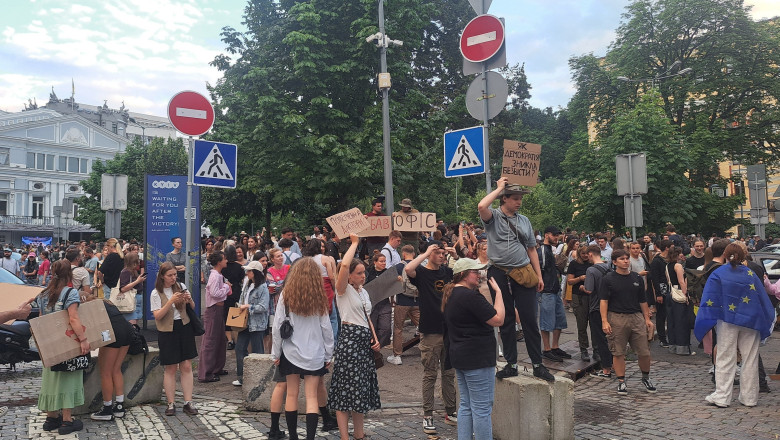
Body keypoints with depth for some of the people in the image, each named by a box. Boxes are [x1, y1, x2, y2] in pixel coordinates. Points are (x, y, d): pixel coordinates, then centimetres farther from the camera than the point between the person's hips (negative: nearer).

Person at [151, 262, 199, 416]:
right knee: (170, 368, 2)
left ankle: (188, 402, 7)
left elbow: (192, 308, 13)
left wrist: (189, 300, -9)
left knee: (186, 366, 2)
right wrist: (171, 301, -23)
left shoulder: (180, 286, 5)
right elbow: (157, 316, -13)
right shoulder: (156, 293, -4)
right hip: (167, 331, -3)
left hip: (184, 328, 3)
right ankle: (171, 404, 12)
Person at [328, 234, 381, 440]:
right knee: (347, 389, -6)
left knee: (361, 389, 13)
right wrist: (354, 243, -14)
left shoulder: (363, 292, 17)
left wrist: (375, 338, 9)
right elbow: (344, 264, -26)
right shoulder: (343, 290, -6)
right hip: (349, 338, -8)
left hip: (365, 340, 8)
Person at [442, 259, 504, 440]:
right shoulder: (470, 296, -20)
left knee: (466, 405, 16)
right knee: (482, 408, -2)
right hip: (477, 358, -10)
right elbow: (498, 319, -19)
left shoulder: (450, 294, 11)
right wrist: (498, 292, -12)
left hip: (458, 355, 10)